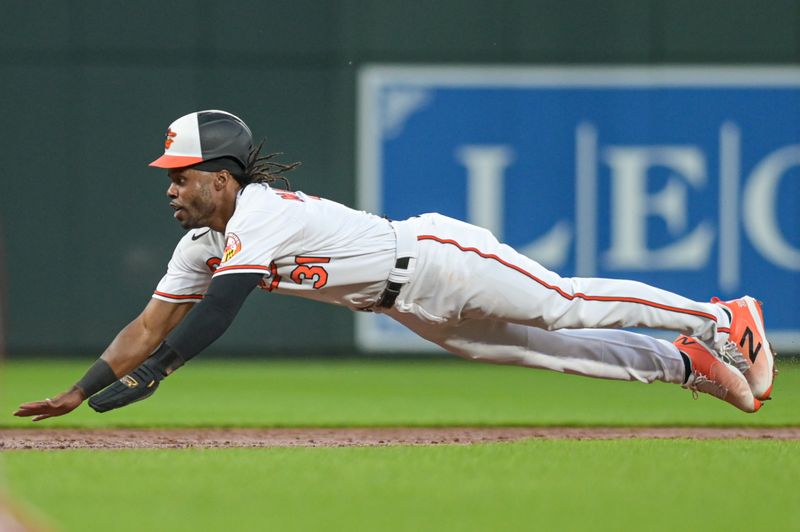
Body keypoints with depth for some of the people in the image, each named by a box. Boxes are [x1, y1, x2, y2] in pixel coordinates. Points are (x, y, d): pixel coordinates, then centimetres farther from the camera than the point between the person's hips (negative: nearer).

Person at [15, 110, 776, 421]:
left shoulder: (259, 214, -24)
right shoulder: (201, 245, 4)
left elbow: (218, 311, -35)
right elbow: (151, 324, 5)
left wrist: (146, 378, -37)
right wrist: (79, 392, -4)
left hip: (439, 259, -8)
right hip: (417, 312, 8)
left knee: (565, 305, -11)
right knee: (539, 350, 9)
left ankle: (723, 320, -1)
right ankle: (688, 364, 17)